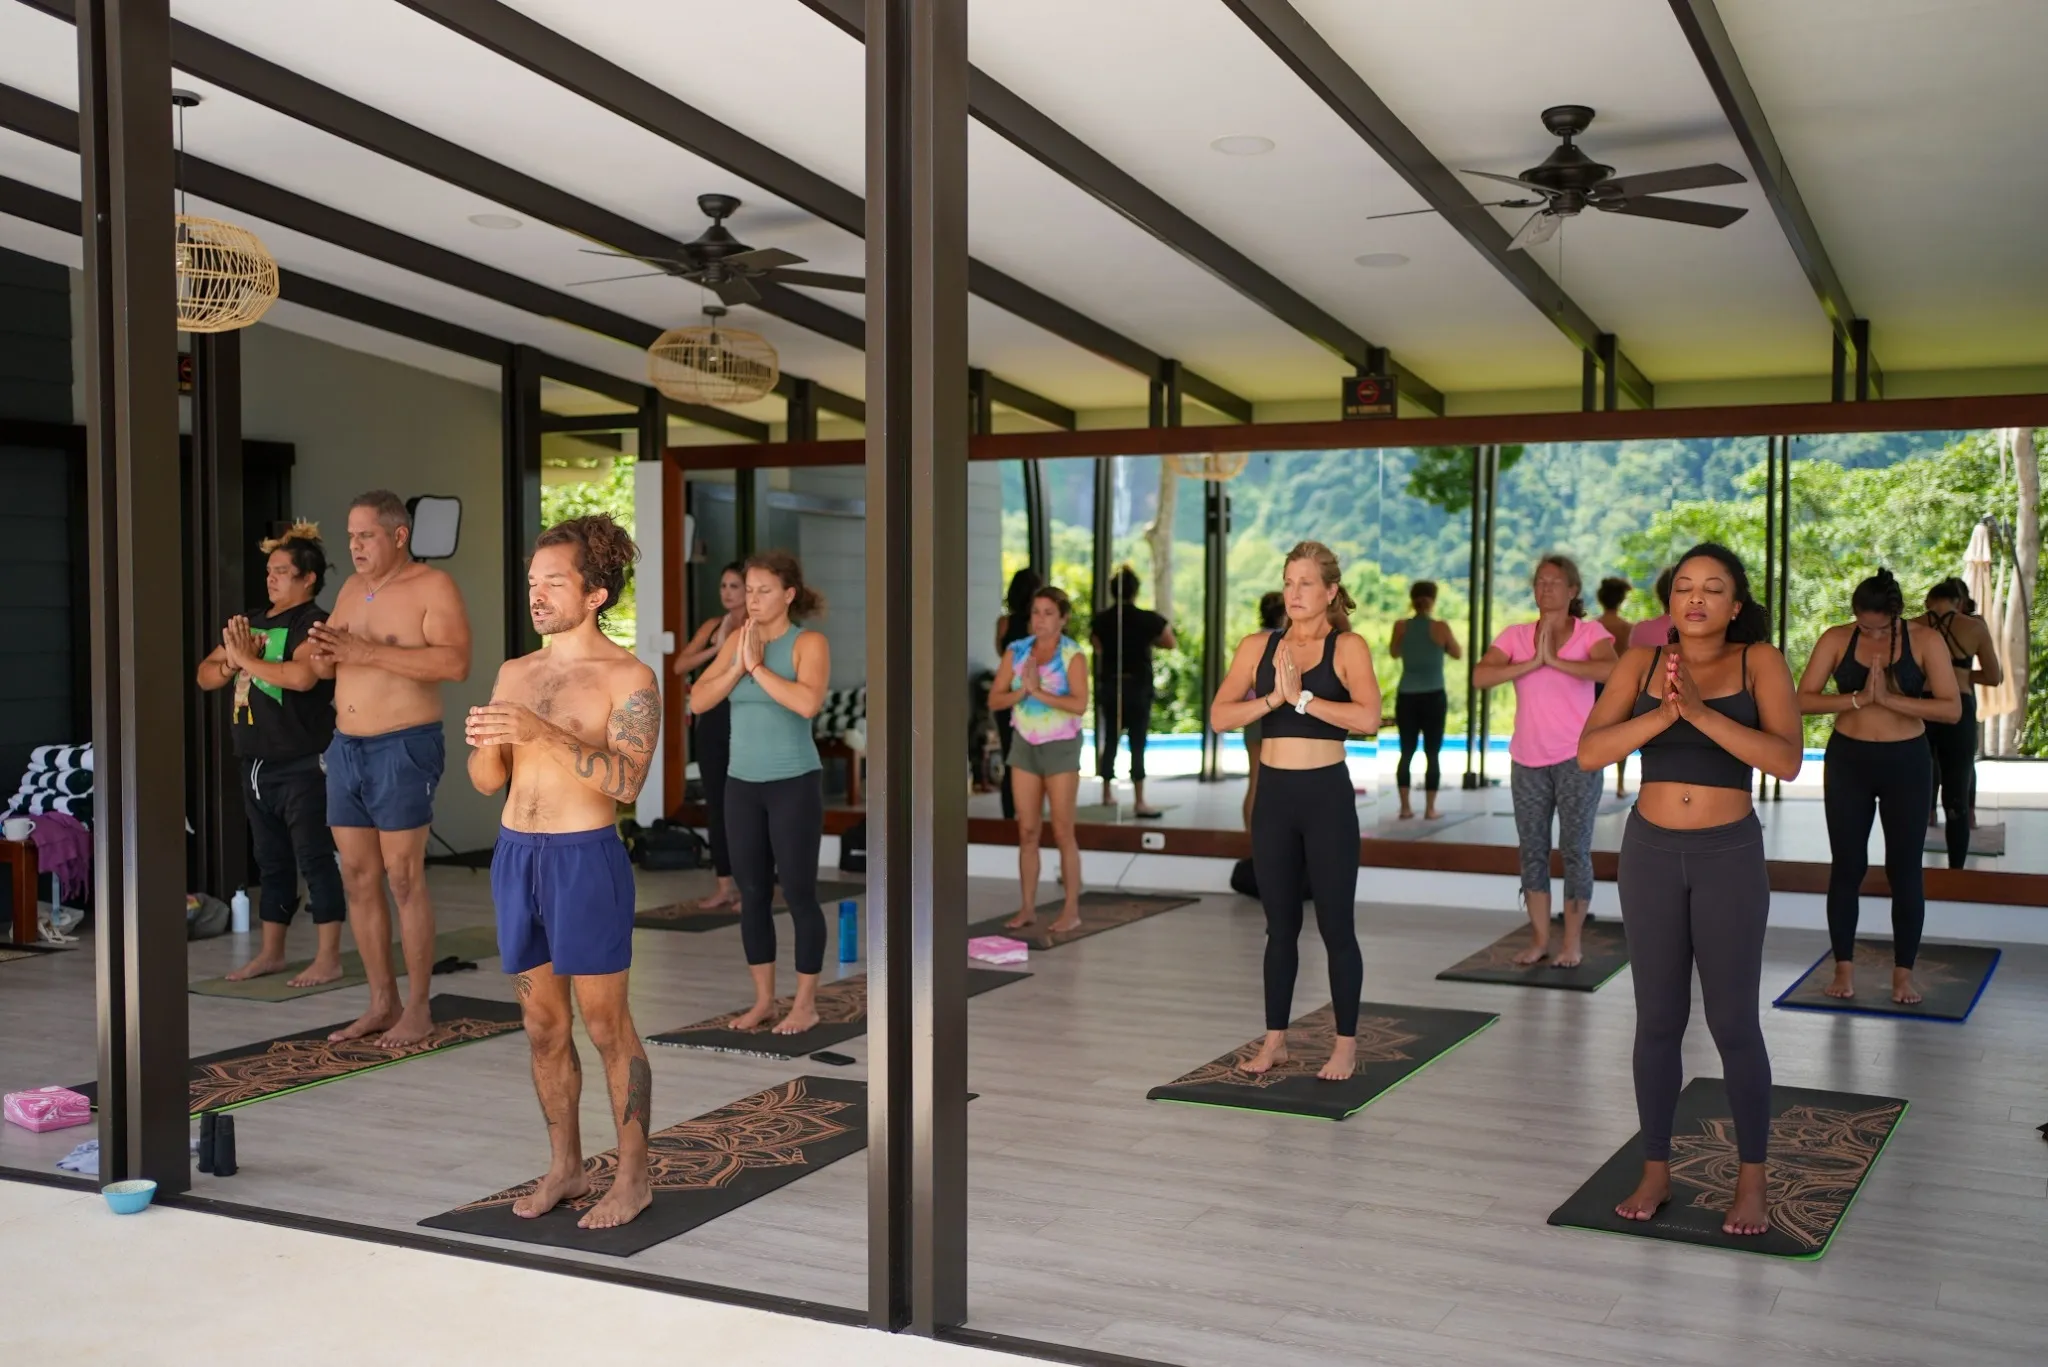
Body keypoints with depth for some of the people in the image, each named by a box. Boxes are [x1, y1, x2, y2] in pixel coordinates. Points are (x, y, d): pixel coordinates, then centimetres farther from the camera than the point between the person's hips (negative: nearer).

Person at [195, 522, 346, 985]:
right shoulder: (251, 624, 14)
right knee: (271, 861, 15)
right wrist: (229, 663, -5)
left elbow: (302, 675, -29)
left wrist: (247, 659, -18)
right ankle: (271, 952, 24)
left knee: (314, 857, -4)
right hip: (256, 764, 8)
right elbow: (206, 676, 17)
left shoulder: (314, 624, -10)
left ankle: (329, 957, 0)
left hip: (301, 766, -8)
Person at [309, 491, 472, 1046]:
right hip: (346, 748, 7)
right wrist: (323, 653, -5)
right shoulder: (351, 589, 16)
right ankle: (382, 1003, 17)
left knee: (404, 880, -5)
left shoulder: (433, 587, -7)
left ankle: (418, 1009, 4)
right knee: (358, 880, 8)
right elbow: (322, 668, 20)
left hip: (403, 748, -7)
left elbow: (456, 662, -21)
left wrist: (367, 652, -24)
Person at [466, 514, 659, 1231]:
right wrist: (485, 740, -13)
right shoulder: (514, 673, 12)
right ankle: (565, 1166, 27)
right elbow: (487, 782, 10)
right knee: (542, 1025, 13)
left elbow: (626, 779, -19)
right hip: (513, 854, 6)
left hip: (585, 858, -6)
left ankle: (633, 1176, 14)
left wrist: (541, 732, -27)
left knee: (606, 1027, 2)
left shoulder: (627, 676, -7)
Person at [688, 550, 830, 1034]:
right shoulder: (737, 639, 4)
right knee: (753, 894, 10)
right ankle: (763, 999, 21)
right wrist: (738, 666, -15)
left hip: (794, 785, -5)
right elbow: (698, 701, -3)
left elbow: (807, 703, -28)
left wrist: (757, 666, -21)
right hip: (742, 785, 5)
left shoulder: (810, 642, -10)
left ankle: (806, 1004, 12)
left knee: (798, 894, 1)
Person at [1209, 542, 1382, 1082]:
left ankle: (1346, 1043, 17)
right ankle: (1275, 1039, 22)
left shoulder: (1348, 647, -5)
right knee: (1280, 924, 12)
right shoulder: (1257, 647, 4)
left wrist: (1302, 697, -20)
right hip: (1274, 795, 3)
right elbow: (1219, 717, -5)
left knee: (1335, 925, 4)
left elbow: (1368, 718, -21)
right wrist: (1273, 698, -16)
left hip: (1327, 795, -3)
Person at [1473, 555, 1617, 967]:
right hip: (1527, 760, 3)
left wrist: (1555, 660, -23)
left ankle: (1571, 943, 10)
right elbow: (1480, 676, -11)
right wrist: (1532, 663, -19)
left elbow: (1609, 670, -24)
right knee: (1532, 850, 8)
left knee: (1575, 849, 2)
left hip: (1577, 758, -3)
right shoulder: (1515, 636, 3)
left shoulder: (1590, 633, -3)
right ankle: (1539, 939, 17)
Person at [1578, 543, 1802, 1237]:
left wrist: (1702, 711, -26)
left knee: (1733, 1021, 2)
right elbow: (1590, 751, -9)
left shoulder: (1759, 662, -3)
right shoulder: (1641, 662, 1)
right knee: (1657, 1019, 9)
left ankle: (1751, 1181, 16)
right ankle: (1655, 1172, 21)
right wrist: (1662, 714, -23)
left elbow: (1787, 759, -17)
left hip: (1730, 855, -2)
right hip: (1651, 851, 2)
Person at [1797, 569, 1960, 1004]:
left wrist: (1890, 699, -25)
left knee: (1904, 869, 5)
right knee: (1847, 866, 5)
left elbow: (1952, 708, -16)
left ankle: (1904, 973, 15)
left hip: (1907, 763, -1)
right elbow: (1803, 700, -12)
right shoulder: (1837, 639, -5)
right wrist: (1858, 698, -24)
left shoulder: (1926, 640, -8)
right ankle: (1844, 968, 15)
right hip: (1848, 761, 1)